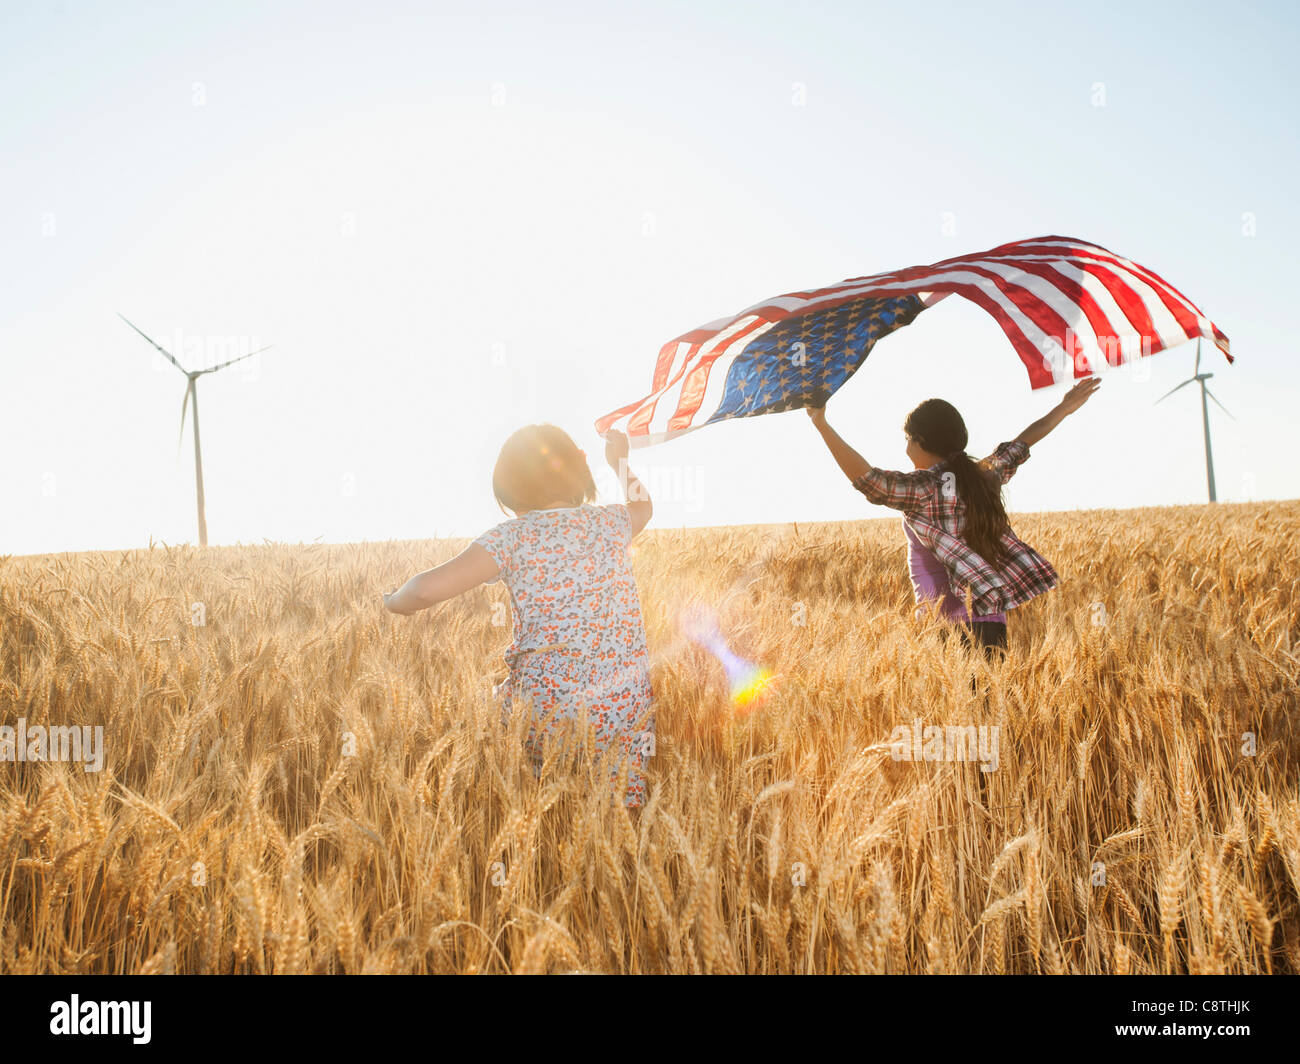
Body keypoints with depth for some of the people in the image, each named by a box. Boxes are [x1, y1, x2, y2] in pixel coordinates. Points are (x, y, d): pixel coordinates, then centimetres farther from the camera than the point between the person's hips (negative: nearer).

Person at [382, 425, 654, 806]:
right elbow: (642, 506, 34)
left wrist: (395, 601, 10)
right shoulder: (609, 522, 7)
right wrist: (620, 462, 53)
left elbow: (428, 589, -13)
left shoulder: (512, 537, -6)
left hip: (549, 705, -3)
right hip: (628, 704, 3)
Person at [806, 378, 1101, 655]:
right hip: (992, 617, 7)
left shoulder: (922, 488, -12)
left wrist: (822, 426, -25)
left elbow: (866, 478, -23)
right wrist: (1064, 409, 41)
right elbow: (1020, 445, 25)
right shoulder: (985, 477, 10)